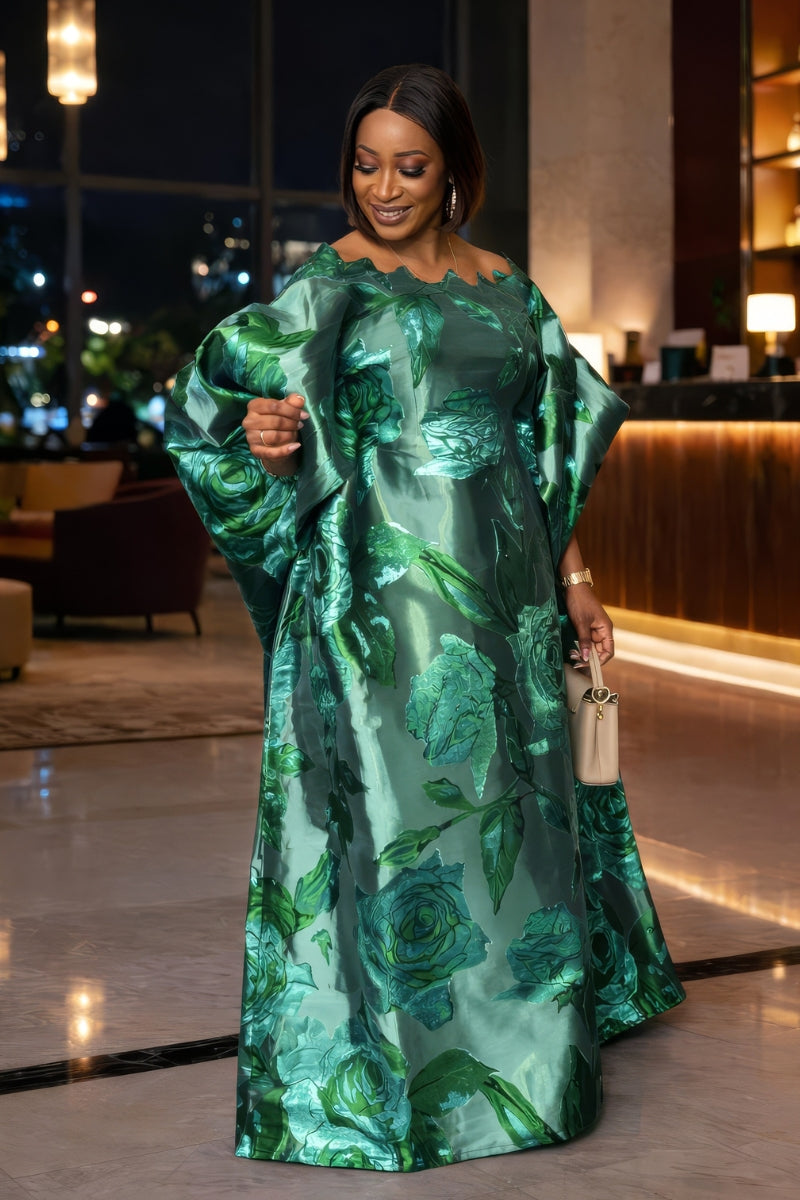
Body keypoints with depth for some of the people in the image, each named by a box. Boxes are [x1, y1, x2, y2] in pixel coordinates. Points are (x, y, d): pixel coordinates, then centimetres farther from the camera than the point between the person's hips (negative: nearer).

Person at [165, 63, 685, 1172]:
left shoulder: (507, 287, 12)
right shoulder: (330, 281, -1)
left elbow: (552, 451, 15)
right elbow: (244, 413, -6)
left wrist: (573, 579, 11)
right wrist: (271, 444, -28)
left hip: (501, 585, 5)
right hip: (382, 584, -4)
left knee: (508, 801, 10)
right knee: (398, 799, -4)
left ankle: (518, 1051, 26)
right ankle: (388, 1067, 8)